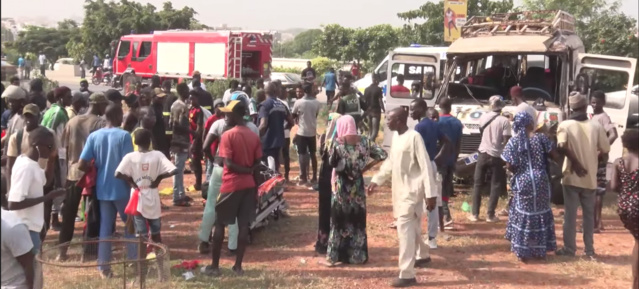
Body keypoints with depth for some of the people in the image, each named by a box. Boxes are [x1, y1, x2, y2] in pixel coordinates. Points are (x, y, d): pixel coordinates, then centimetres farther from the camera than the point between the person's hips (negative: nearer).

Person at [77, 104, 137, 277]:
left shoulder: (94, 136, 0)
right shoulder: (124, 136, -12)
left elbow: (81, 165, -4)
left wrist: (97, 170, 14)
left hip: (102, 188, 4)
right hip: (121, 188, -3)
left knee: (105, 227, 10)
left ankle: (104, 267, 12)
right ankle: (133, 258, 20)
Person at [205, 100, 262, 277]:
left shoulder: (228, 135, -12)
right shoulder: (254, 136, 5)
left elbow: (229, 163, -17)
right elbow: (257, 162, 4)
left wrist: (244, 170, -7)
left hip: (231, 185, -5)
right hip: (249, 185, 5)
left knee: (220, 224, 7)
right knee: (244, 225, 7)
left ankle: (215, 266, 12)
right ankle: (238, 266, 12)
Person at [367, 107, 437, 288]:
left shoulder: (414, 137, -20)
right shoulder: (395, 136, 7)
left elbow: (425, 166, -21)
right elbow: (390, 162, 18)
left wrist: (430, 194, -22)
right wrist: (376, 180, 16)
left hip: (412, 190, -9)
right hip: (400, 189, 9)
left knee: (404, 228, -12)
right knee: (412, 226, 22)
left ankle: (407, 274, -8)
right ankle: (423, 255, 44)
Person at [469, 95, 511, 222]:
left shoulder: (483, 117, 0)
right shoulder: (505, 121, -10)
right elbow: (506, 141, -12)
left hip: (483, 153, 3)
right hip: (497, 156, -3)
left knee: (477, 184, 11)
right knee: (495, 186, 8)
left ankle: (475, 214, 11)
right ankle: (490, 215, 7)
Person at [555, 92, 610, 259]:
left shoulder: (565, 125, -7)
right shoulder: (596, 126, -3)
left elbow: (562, 146, -23)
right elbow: (605, 150, 2)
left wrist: (575, 162, -13)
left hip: (572, 176, -2)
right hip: (590, 177, 2)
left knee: (570, 214, 6)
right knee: (589, 214, 13)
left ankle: (569, 249, 9)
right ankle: (589, 250, 18)